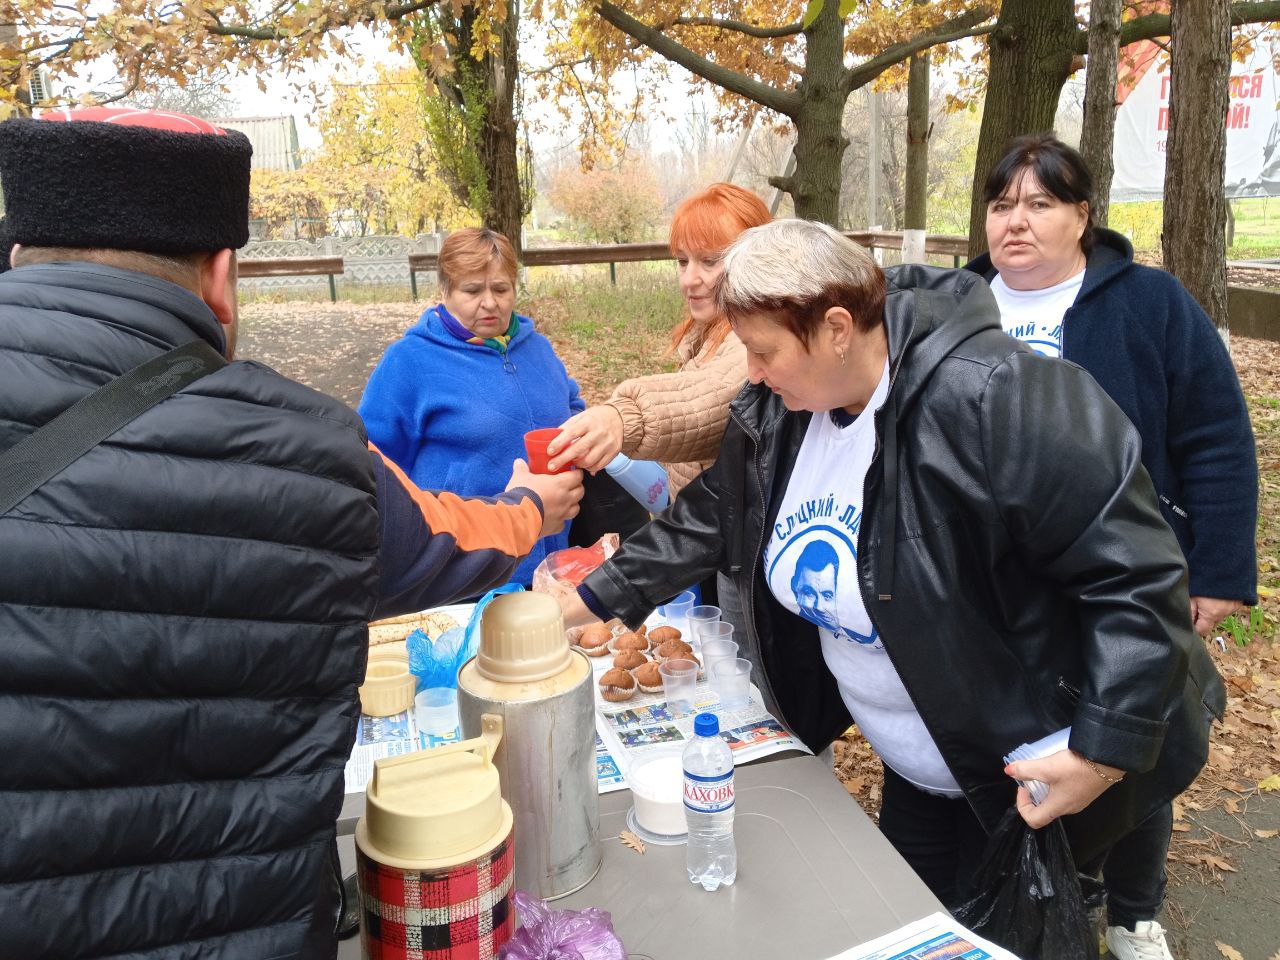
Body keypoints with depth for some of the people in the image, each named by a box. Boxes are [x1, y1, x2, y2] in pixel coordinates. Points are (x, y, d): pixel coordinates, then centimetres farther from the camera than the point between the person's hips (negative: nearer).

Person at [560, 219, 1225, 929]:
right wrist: (590, 601, 6)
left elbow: (1135, 571, -27)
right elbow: (706, 521, 7)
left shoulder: (990, 399, -31)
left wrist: (1104, 751, -26)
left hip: (1036, 774, -6)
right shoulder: (774, 416, -7)